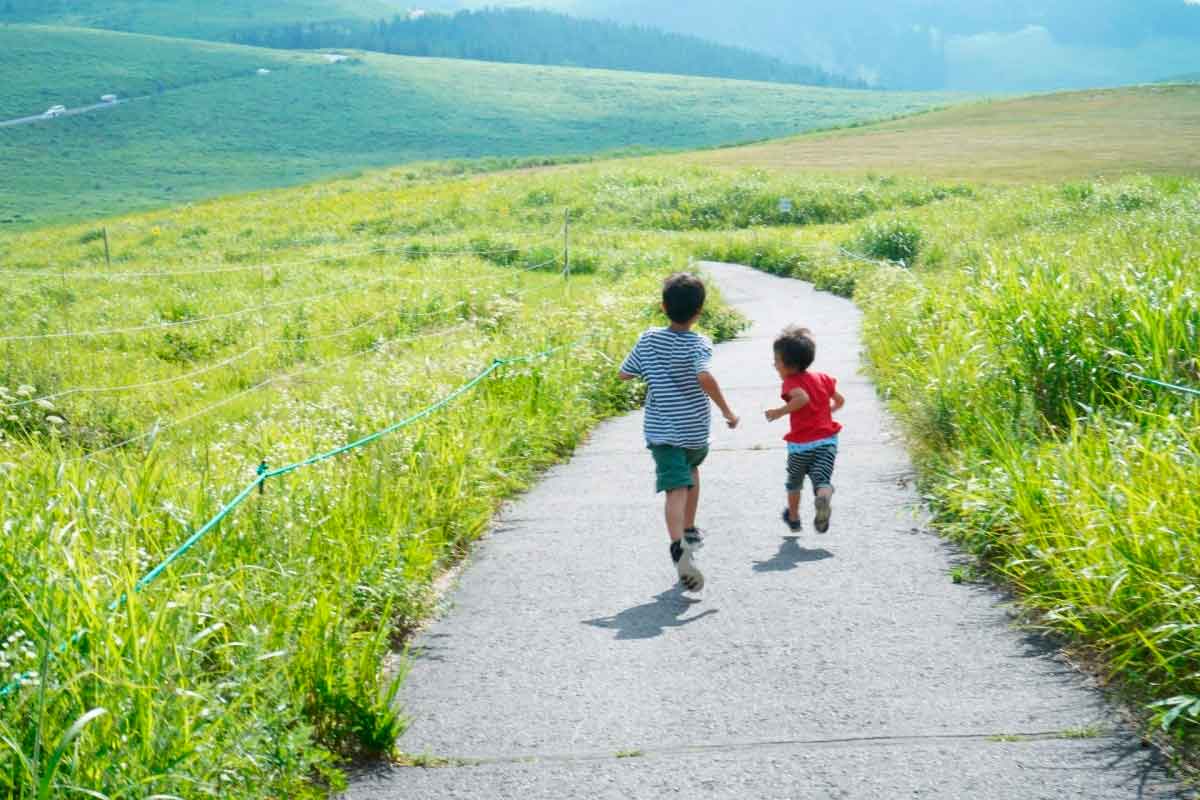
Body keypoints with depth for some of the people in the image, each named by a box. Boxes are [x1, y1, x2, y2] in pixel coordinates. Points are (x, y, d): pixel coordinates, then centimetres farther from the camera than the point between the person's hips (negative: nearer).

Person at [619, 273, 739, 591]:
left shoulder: (649, 339, -2)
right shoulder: (698, 344, -12)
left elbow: (624, 374, 6)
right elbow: (704, 377, -29)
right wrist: (726, 411, -19)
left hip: (660, 430, 0)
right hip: (694, 430, 0)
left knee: (676, 488, -10)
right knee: (692, 470, 30)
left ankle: (679, 547, -33)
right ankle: (690, 531, 41)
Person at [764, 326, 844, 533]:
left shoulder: (791, 382, -10)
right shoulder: (822, 378, 11)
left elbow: (802, 398, -30)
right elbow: (840, 401, 22)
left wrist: (780, 412, -23)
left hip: (800, 445, -3)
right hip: (827, 440, 3)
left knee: (794, 482, 21)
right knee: (822, 480, -7)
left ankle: (793, 518, 39)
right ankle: (824, 496, -42)